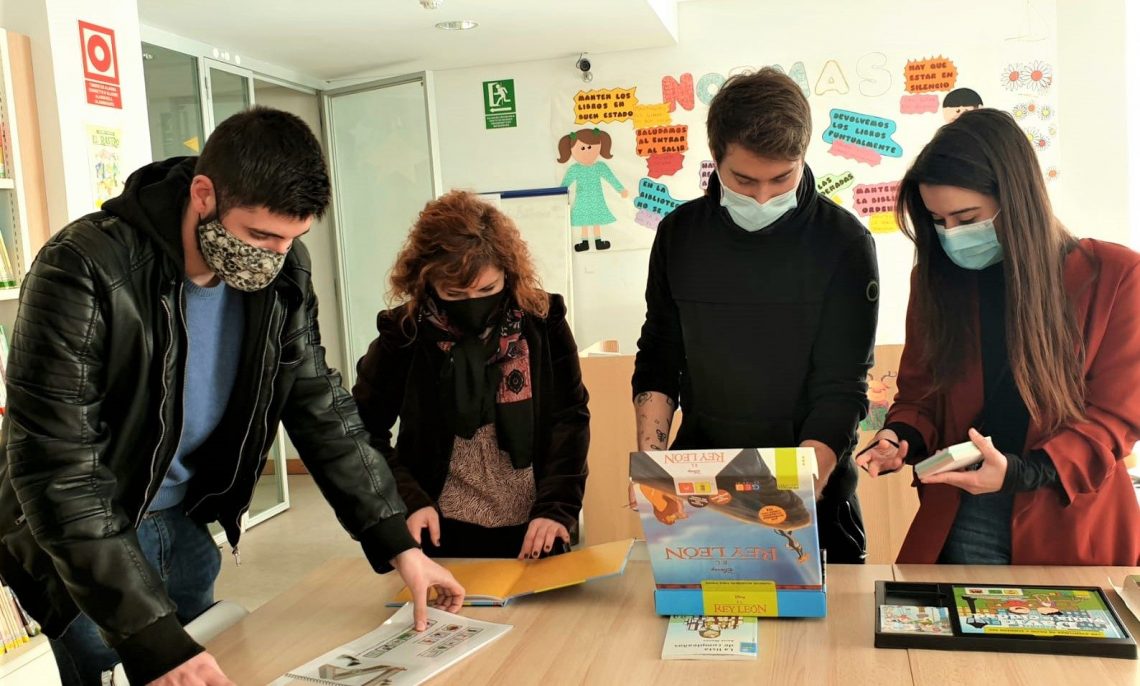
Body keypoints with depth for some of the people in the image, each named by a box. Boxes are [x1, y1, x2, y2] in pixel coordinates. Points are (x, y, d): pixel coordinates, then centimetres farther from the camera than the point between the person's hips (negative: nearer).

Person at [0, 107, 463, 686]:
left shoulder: (281, 271, -12)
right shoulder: (84, 273, -28)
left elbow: (321, 409, -5)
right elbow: (57, 475, -30)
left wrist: (398, 546, -10)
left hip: (185, 523, 5)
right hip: (81, 544, -4)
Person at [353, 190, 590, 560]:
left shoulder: (542, 322, -8)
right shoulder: (403, 334, -10)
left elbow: (569, 419, -4)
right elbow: (363, 432, -1)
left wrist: (557, 507, -14)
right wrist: (408, 501, -12)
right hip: (444, 536, 0)